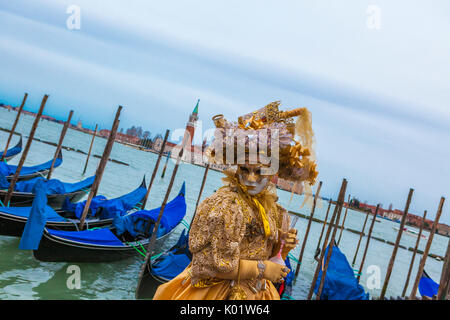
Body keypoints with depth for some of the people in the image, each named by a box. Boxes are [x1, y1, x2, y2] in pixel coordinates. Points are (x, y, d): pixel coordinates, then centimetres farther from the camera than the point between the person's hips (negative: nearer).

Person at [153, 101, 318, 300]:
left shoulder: (268, 202, 0)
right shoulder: (228, 205, -24)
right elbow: (222, 265, -24)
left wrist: (281, 243, -6)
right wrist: (264, 269, -15)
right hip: (218, 292, -7)